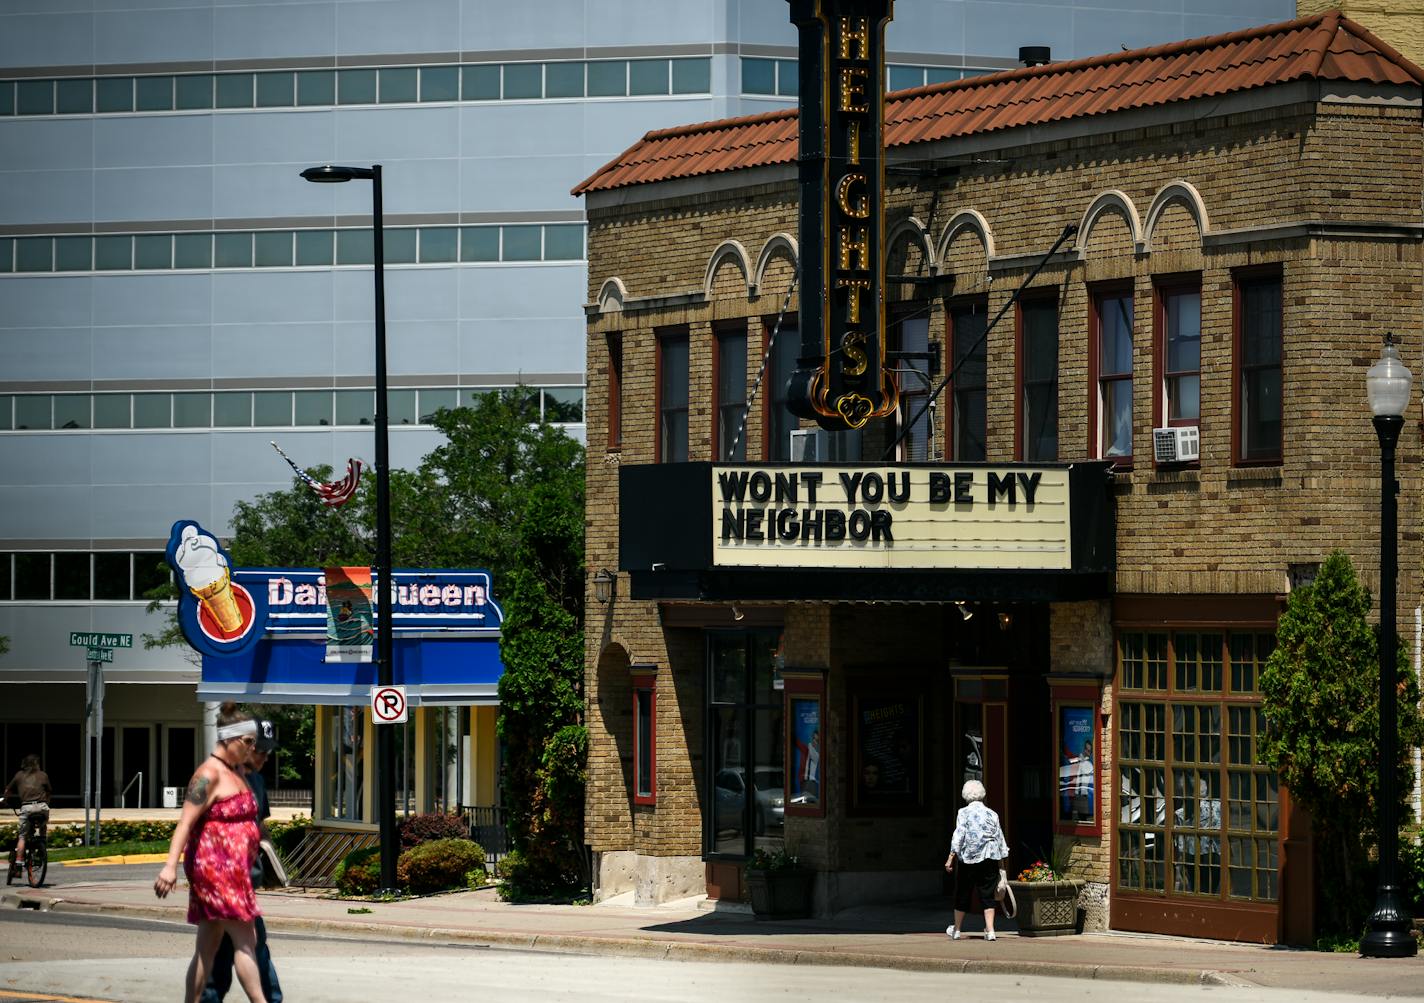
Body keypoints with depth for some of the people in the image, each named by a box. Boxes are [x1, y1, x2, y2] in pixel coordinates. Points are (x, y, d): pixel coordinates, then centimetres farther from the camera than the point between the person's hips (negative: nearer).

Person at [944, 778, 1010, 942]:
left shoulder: (964, 812, -4)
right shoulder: (992, 814, 7)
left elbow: (958, 837, -12)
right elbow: (1000, 840, 10)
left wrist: (951, 858, -11)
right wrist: (1002, 868, 16)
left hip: (968, 859, -2)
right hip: (989, 859, 2)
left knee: (963, 894, 10)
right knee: (988, 895, 4)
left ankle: (956, 930, 22)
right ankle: (990, 930, -6)